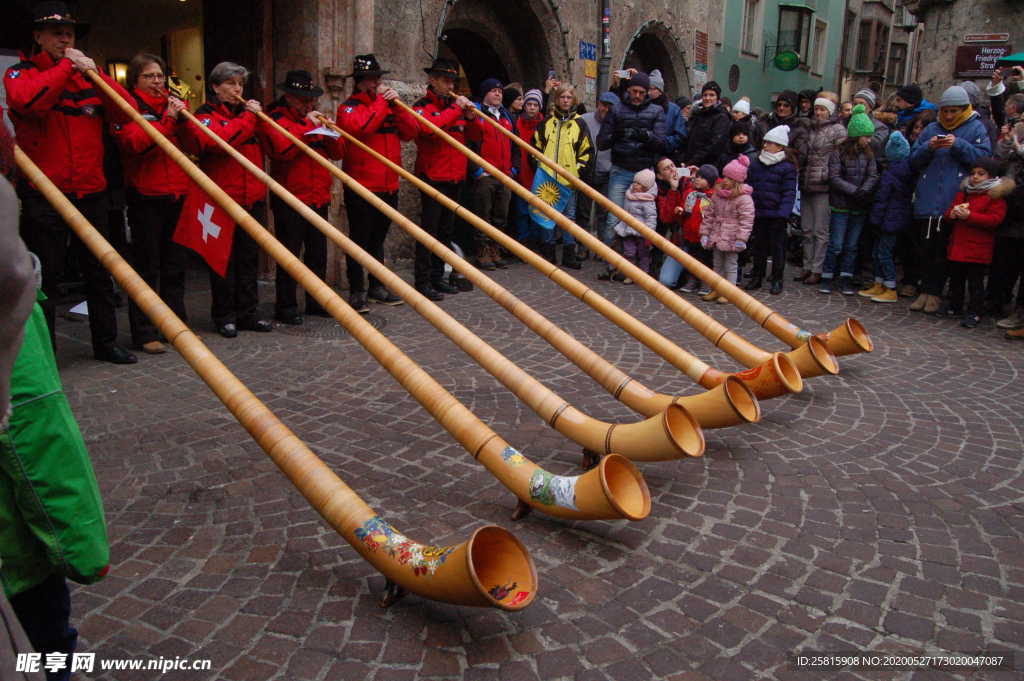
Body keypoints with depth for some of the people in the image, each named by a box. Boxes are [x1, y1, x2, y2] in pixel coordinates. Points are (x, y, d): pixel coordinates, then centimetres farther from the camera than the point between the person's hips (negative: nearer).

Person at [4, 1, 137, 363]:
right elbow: (28, 101, -22)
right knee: (45, 278, 1)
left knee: (99, 272, 12)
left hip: (90, 191, 4)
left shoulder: (87, 74, 14)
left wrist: (95, 73, -8)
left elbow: (127, 112, 1)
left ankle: (106, 342, 24)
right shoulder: (20, 73, 2)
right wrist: (65, 67, -15)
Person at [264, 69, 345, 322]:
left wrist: (329, 131, -4)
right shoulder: (277, 118, -4)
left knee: (318, 253, 12)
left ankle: (316, 301, 23)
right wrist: (309, 127, -16)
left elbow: (338, 152, 15)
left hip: (318, 197, 7)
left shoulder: (315, 117, 18)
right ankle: (285, 307, 4)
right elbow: (284, 149, -23)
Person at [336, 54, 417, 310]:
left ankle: (376, 287, 27)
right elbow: (361, 127, -26)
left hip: (389, 186, 6)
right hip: (361, 186, -6)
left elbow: (411, 132, 4)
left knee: (378, 239, 16)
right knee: (359, 240, 0)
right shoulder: (349, 107, -4)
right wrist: (381, 101, -15)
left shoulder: (388, 104, 15)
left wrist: (396, 105, -7)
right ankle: (356, 292, 7)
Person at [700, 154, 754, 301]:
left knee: (730, 266, 3)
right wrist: (705, 233, 5)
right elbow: (709, 214, 10)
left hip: (731, 239, -6)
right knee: (717, 265, 16)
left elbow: (746, 220, -17)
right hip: (717, 237, 7)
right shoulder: (717, 194, 7)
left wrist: (741, 239, -23)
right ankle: (716, 289, 26)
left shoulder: (744, 198, -13)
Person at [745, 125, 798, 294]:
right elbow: (748, 186, 12)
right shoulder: (755, 164, 8)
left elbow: (789, 192, -10)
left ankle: (777, 280, 14)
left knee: (777, 246, 5)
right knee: (759, 245, 13)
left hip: (777, 215, -5)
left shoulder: (787, 167, -7)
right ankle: (756, 277, 24)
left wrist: (783, 213, -18)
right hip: (758, 213, 5)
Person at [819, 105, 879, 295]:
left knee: (852, 246, 9)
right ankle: (827, 277, 9)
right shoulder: (839, 153, -7)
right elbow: (834, 178, -13)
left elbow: (873, 176, -1)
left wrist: (864, 190, -21)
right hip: (841, 206, -4)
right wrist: (854, 191, -21)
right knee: (836, 245, -2)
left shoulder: (868, 154, 7)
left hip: (860, 207, 4)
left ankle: (846, 279, 15)